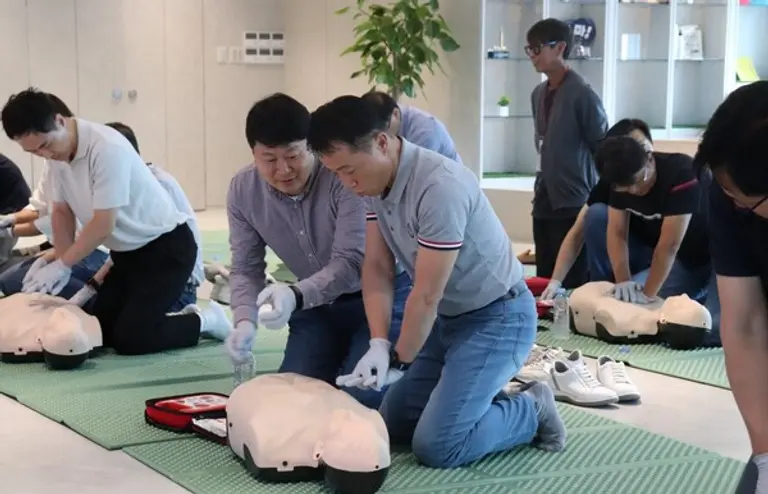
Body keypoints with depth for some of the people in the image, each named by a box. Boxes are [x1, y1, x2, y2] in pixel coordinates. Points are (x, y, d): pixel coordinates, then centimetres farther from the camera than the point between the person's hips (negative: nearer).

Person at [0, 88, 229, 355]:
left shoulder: (106, 148, -28)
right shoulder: (56, 152, -2)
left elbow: (103, 225, -26)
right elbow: (62, 211, 7)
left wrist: (61, 265, -18)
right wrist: (60, 261, -6)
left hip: (166, 247, -8)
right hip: (128, 252, 9)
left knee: (129, 339, -14)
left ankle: (206, 321, 7)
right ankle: (180, 315, 20)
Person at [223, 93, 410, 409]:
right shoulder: (242, 191, -11)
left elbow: (351, 262, -31)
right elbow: (245, 268, -5)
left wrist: (296, 296, -48)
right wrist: (245, 321, -25)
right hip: (317, 305, 5)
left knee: (358, 397, -17)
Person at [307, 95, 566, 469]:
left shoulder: (440, 186, -32)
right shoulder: (374, 181, -4)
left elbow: (427, 294, -25)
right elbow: (377, 267, -2)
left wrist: (399, 362, -13)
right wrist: (379, 345, -15)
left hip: (496, 317, -9)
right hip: (448, 317, 9)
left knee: (435, 445, -16)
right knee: (394, 424, 9)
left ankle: (531, 412, 5)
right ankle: (484, 397, 22)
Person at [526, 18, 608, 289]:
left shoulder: (582, 93, -12)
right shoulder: (538, 94, 11)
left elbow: (604, 149, -10)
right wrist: (544, 183, 17)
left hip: (575, 204, -8)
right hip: (544, 202, 8)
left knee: (572, 285, -6)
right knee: (544, 281, 10)